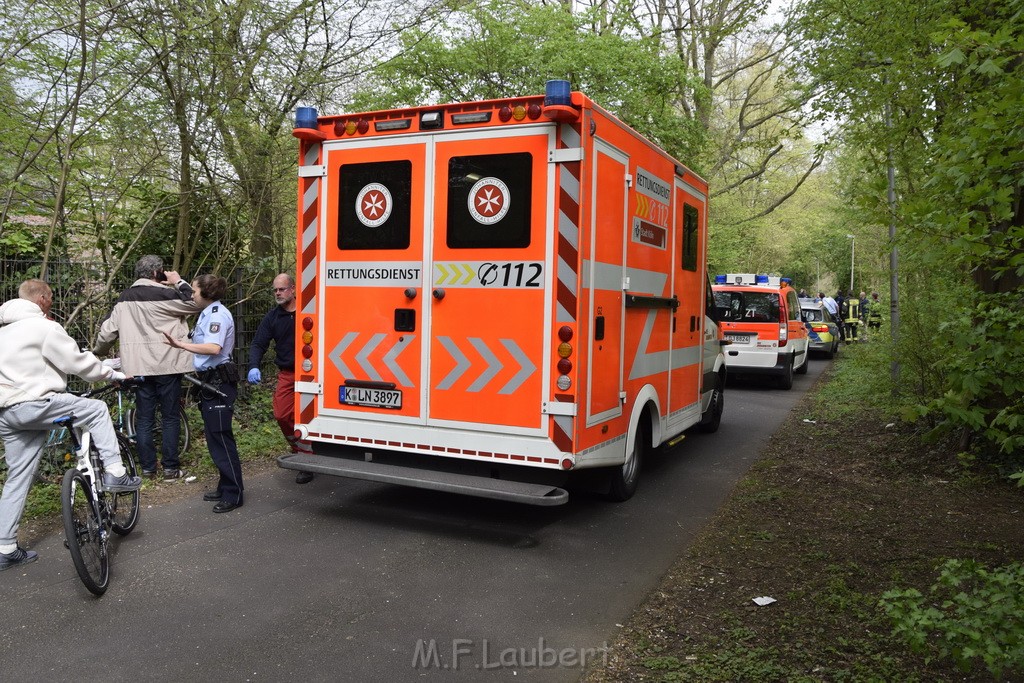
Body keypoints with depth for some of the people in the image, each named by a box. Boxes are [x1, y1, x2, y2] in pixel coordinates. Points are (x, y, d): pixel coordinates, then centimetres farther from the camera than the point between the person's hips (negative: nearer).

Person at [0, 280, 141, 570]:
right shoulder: (44, 327, -6)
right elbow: (78, 361, -6)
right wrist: (113, 374, 7)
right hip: (33, 404, -9)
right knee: (97, 409, 6)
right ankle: (115, 473, -1)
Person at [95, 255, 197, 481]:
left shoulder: (124, 298, 8)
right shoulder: (164, 295, -11)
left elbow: (108, 329, 12)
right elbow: (195, 304, -8)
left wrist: (97, 351, 29)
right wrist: (179, 282, 2)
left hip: (139, 367, 5)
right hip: (167, 364, -5)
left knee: (143, 419, 9)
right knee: (170, 417, 3)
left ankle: (147, 468, 13)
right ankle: (171, 468, 5)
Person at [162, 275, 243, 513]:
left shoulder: (217, 314, -14)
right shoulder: (208, 313, 16)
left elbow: (214, 348, -28)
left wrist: (181, 345, -27)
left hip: (219, 382, -10)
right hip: (211, 381, 10)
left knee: (220, 437, -6)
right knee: (215, 437, 15)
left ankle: (234, 494, 1)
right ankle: (226, 488, 25)